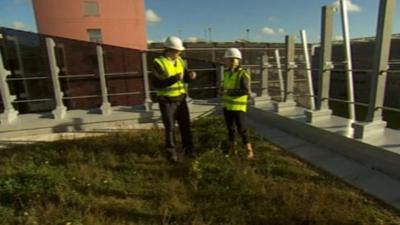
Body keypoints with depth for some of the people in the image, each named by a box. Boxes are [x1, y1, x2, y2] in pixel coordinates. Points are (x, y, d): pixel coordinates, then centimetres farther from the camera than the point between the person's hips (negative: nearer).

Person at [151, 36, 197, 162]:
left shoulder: (179, 61, 4)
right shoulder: (159, 63, -14)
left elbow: (185, 78, 10)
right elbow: (156, 84, -23)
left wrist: (191, 75, -14)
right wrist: (174, 78, -31)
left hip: (180, 98, 6)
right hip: (167, 101, -5)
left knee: (185, 125, 9)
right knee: (170, 127, 2)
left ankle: (188, 149, 24)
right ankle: (171, 152, 18)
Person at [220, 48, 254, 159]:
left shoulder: (243, 74, -14)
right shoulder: (227, 73, 7)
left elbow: (246, 91, -23)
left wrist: (229, 92, -24)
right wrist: (223, 90, 0)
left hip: (238, 106, -7)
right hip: (227, 105, 7)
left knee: (241, 129, -2)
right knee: (230, 127, 15)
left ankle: (249, 150, 13)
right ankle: (231, 148, 29)